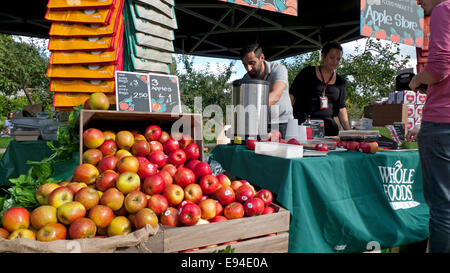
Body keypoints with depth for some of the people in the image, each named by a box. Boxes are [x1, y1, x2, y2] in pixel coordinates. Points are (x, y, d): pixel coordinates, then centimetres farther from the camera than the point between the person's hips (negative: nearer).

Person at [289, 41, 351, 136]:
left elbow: (341, 109, 14)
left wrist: (349, 131, 4)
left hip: (328, 127, 4)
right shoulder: (308, 73, 6)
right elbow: (291, 95, 2)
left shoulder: (340, 82, 15)